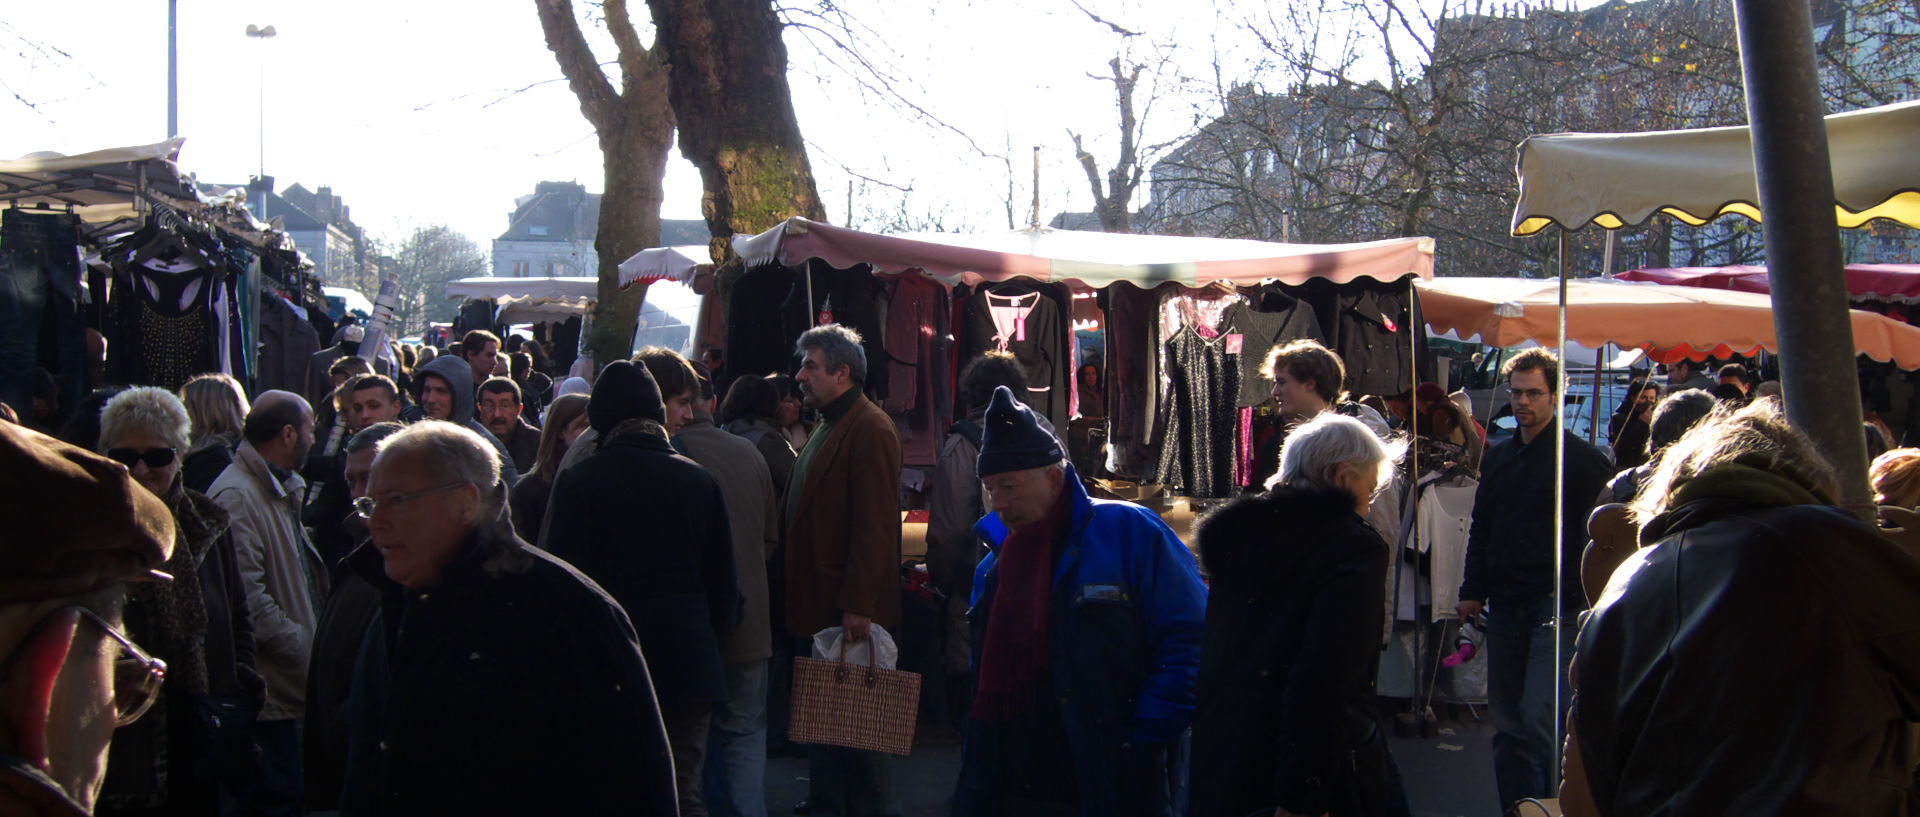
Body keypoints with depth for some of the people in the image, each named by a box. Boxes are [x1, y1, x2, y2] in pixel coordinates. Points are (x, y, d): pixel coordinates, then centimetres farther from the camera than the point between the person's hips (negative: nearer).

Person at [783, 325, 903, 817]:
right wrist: (798, 603, 18)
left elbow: (875, 527, -21)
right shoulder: (827, 430, 19)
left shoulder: (870, 431, -15)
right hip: (816, 610, 10)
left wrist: (857, 606, -25)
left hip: (850, 613, -10)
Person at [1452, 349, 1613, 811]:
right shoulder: (1498, 457, 15)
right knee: (1507, 724, 8)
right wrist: (1473, 592, 14)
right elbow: (1480, 529, 22)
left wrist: (1578, 600, -13)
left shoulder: (1582, 458, -3)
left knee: (1538, 713, -17)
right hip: (1505, 607, 6)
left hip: (1556, 604, -6)